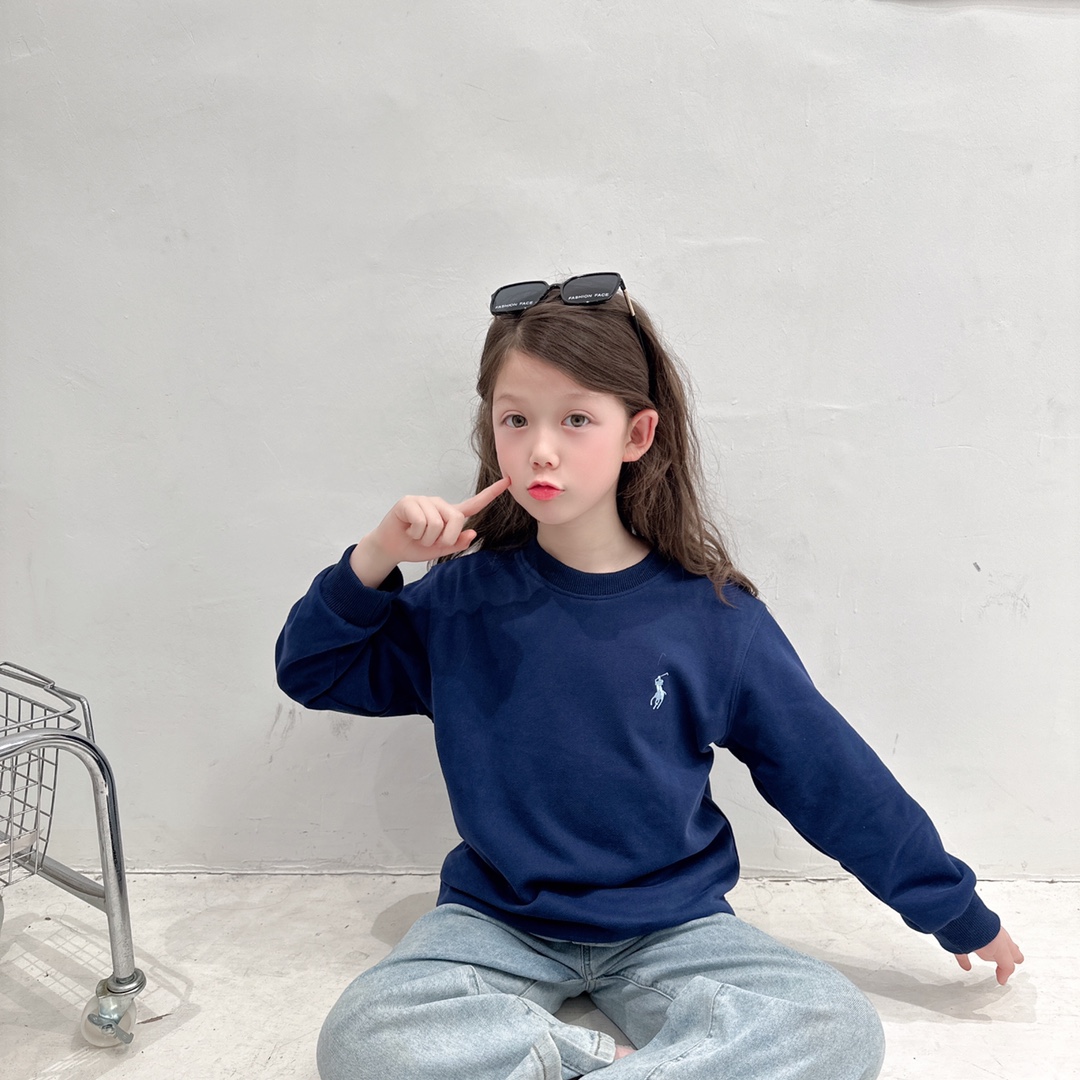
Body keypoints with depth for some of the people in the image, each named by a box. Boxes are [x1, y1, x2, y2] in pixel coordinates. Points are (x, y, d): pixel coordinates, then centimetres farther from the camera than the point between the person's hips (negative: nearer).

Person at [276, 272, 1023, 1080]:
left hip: (669, 925, 0)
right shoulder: (464, 597, -5)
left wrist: (961, 914, 9)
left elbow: (834, 776, 1)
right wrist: (376, 558, -14)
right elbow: (312, 671, 4)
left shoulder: (711, 615, -8)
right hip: (498, 921, 1)